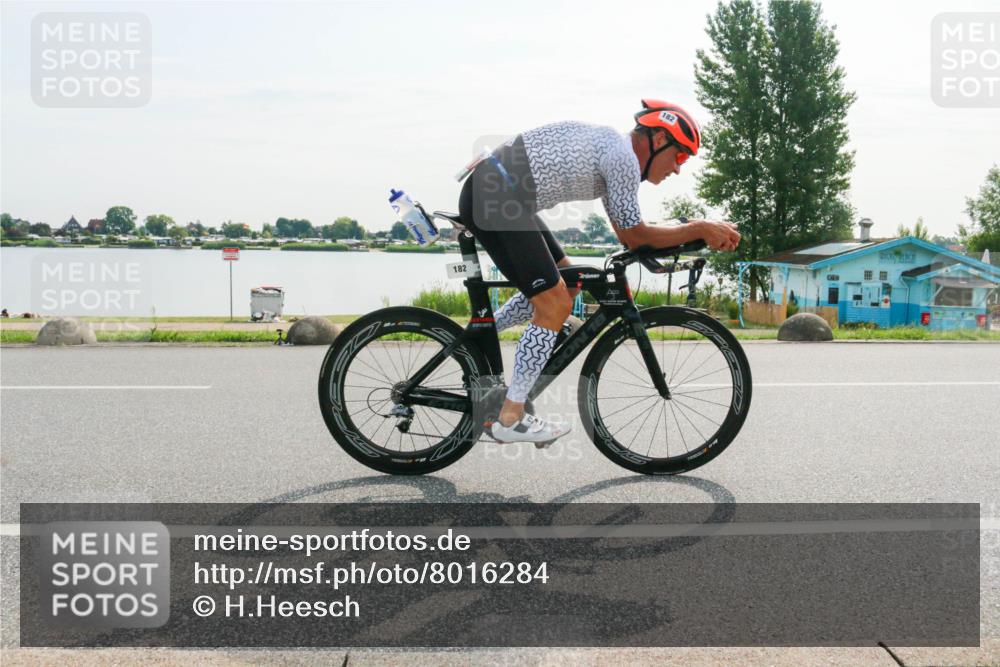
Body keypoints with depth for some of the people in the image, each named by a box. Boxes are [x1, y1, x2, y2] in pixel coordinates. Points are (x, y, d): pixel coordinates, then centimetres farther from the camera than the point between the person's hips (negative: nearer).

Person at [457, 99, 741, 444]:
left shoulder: (612, 146, 19)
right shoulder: (623, 157, -11)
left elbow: (627, 235, 21)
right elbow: (636, 236, -6)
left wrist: (697, 234, 17)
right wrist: (700, 229, 1)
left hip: (490, 192, 10)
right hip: (494, 200, -10)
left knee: (564, 283, 18)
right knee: (555, 305, -6)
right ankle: (510, 418, 0)